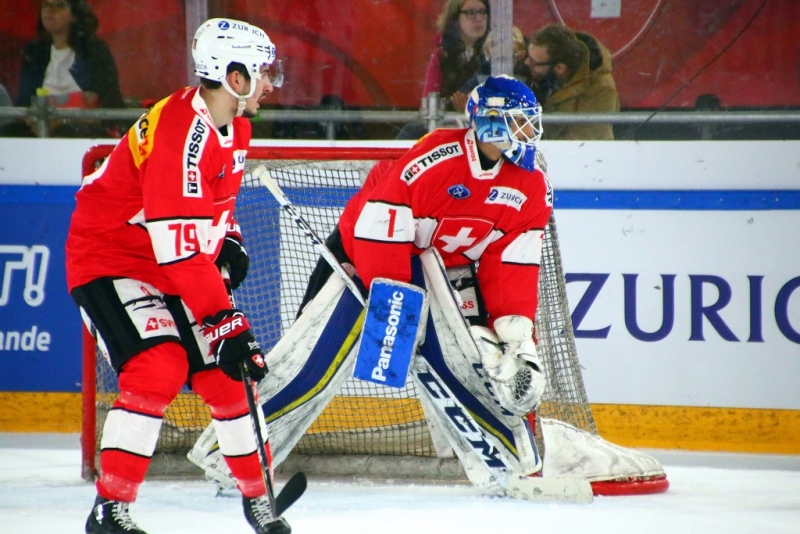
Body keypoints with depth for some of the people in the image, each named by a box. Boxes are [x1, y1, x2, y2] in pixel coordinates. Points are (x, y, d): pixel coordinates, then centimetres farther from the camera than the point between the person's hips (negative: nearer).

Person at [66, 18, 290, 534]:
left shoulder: (234, 125, 1)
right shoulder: (181, 133, -30)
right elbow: (181, 248, -33)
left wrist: (230, 240, 9)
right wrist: (225, 320, -34)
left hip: (172, 268, 9)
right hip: (109, 260, -9)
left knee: (224, 371, 6)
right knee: (159, 367, -25)